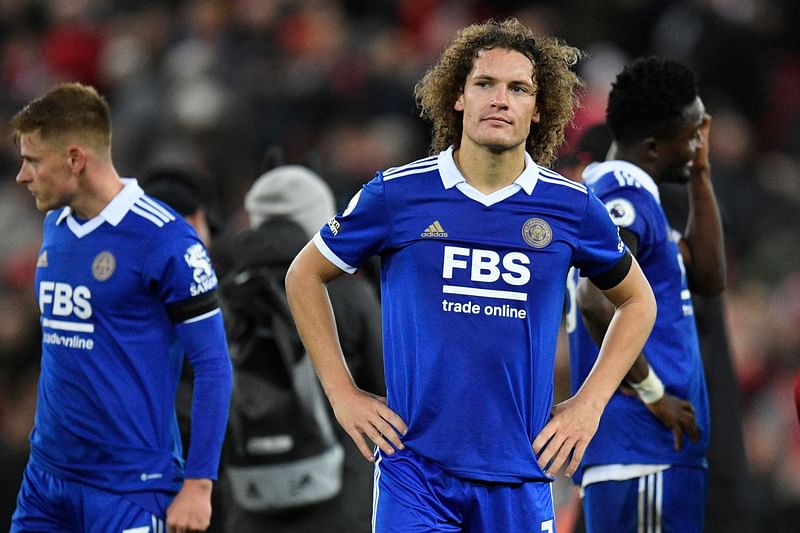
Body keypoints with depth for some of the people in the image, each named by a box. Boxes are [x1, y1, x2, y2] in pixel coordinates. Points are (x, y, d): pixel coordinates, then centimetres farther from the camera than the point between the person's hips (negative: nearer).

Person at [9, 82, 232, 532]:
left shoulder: (164, 239, -12)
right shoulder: (55, 226, 10)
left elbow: (213, 365, -11)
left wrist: (199, 486, -14)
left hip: (131, 484, -7)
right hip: (45, 478, 7)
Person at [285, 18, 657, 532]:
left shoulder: (571, 206, 2)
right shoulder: (397, 194, -2)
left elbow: (638, 302, 18)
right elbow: (305, 276, 12)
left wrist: (589, 403, 8)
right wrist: (342, 392, 6)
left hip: (519, 472, 2)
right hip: (415, 466, -2)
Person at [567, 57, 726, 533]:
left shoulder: (612, 192, 20)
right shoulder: (627, 198, -12)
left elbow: (708, 276, 27)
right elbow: (595, 298, -28)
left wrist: (700, 176, 23)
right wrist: (652, 391, -19)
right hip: (643, 446, -11)